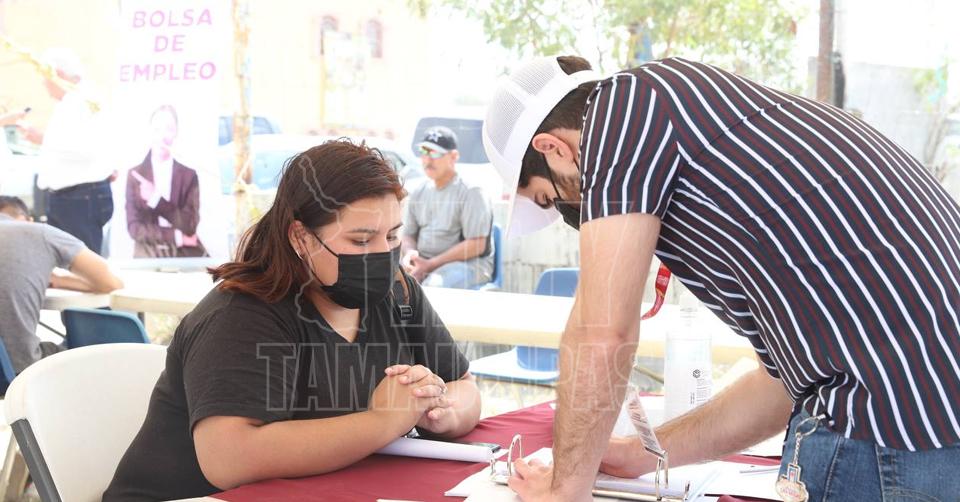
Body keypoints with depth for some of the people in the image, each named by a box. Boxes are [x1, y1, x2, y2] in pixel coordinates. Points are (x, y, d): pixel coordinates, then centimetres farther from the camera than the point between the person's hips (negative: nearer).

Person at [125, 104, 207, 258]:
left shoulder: (189, 175, 6)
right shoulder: (135, 175, 5)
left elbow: (189, 226, -4)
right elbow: (134, 228, -1)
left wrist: (156, 200, -12)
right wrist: (176, 236, -8)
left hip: (185, 256, 1)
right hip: (148, 256, -1)